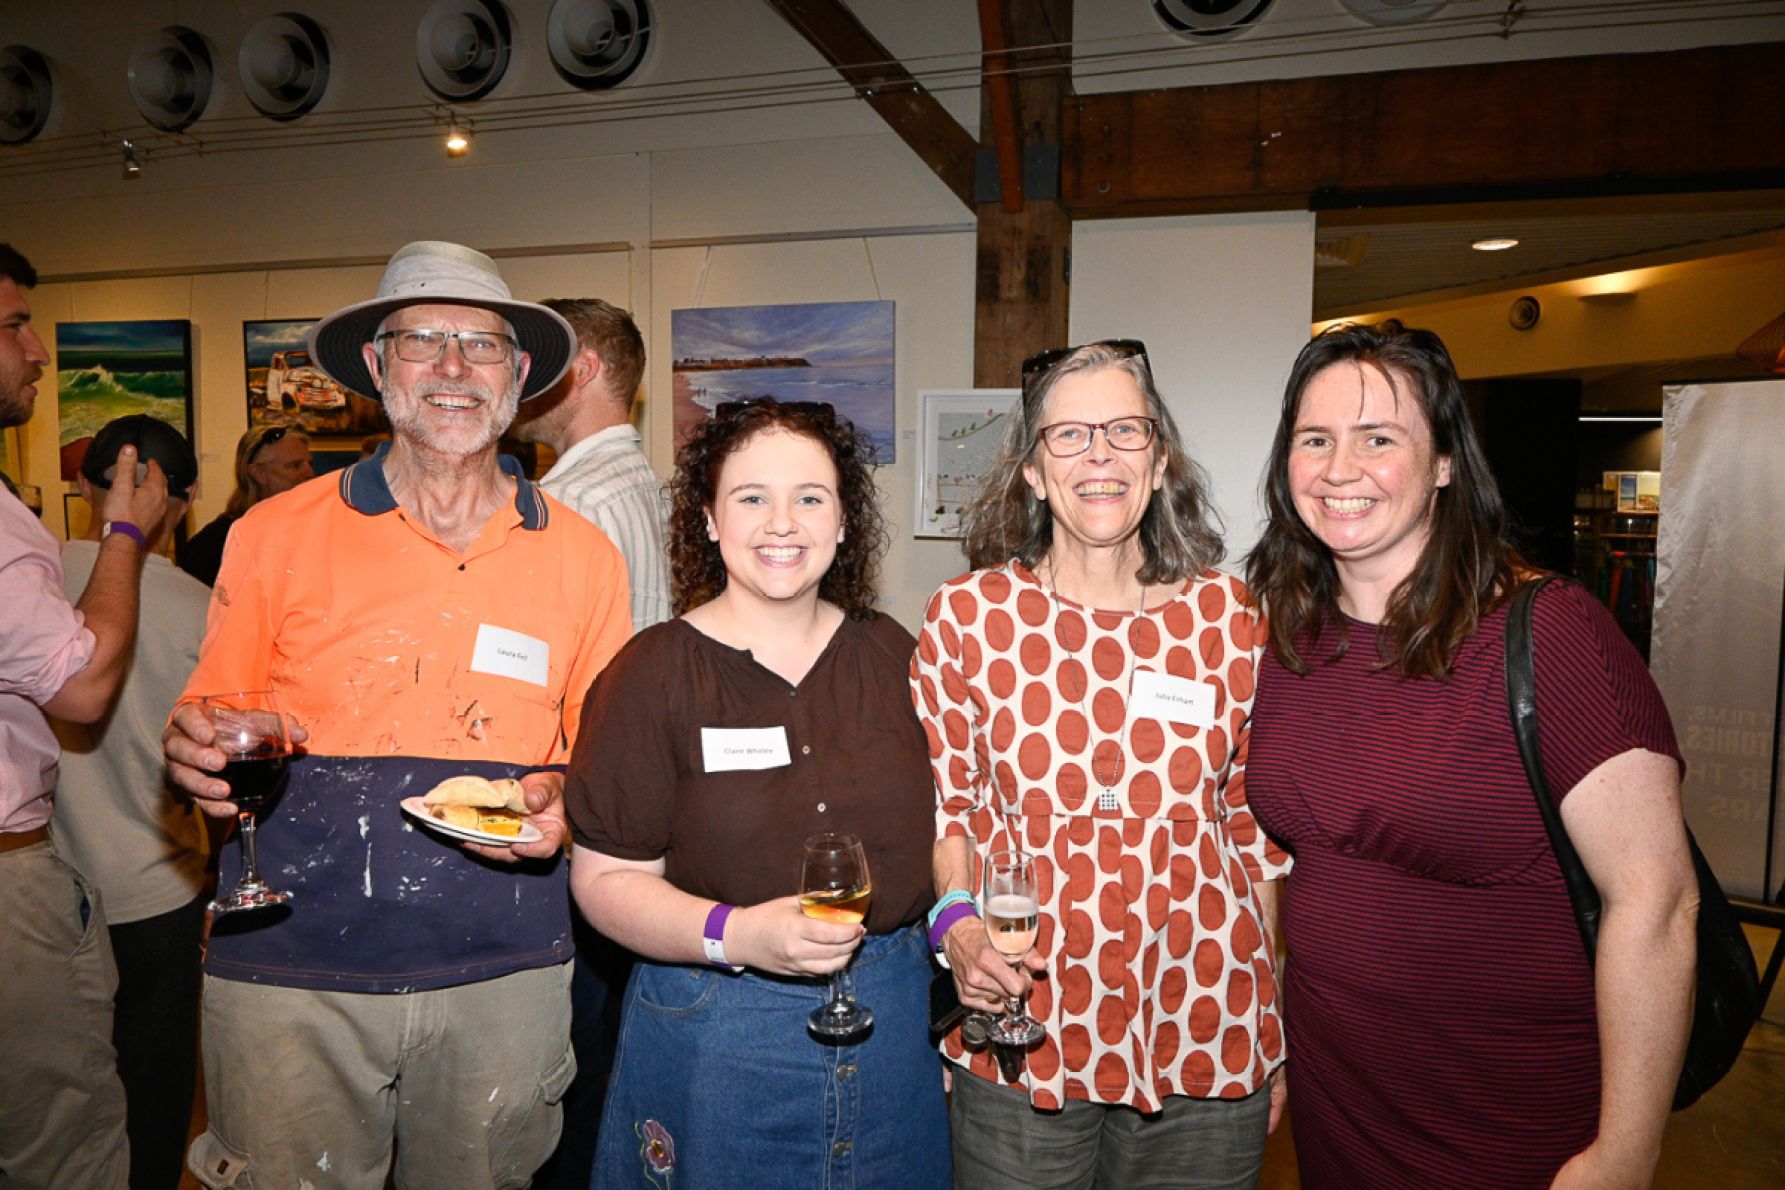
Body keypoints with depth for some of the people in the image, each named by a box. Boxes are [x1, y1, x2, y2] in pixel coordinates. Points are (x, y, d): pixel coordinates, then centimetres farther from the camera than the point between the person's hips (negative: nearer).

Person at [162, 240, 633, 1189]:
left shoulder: (582, 556, 2)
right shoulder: (274, 535, 0)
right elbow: (205, 725, 8)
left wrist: (562, 799, -11)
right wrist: (197, 755, -14)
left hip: (503, 972, 1)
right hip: (289, 971, -1)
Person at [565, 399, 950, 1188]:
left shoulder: (893, 656, 2)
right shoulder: (654, 673, -10)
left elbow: (937, 819, 11)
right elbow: (607, 878, -10)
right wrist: (735, 935, -24)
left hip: (891, 1018, 4)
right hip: (712, 1034, -3)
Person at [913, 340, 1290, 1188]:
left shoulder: (1229, 615, -2)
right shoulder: (967, 614, -5)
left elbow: (1261, 826, 5)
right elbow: (942, 803, 4)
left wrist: (1281, 1026, 8)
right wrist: (956, 922, -14)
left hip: (1206, 1041, 2)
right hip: (1020, 1036, -1)